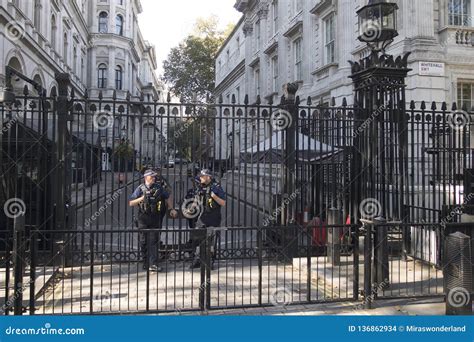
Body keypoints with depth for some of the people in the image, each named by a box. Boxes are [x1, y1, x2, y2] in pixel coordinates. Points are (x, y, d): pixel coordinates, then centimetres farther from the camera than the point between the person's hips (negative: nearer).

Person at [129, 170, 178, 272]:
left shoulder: (159, 187, 4)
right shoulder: (140, 189, -1)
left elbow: (168, 196, 19)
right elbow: (131, 203, -4)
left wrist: (171, 209, 16)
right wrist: (142, 198, -14)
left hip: (155, 218, 0)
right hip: (143, 218, 0)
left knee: (154, 241, -4)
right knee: (144, 242, 7)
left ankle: (153, 264, -6)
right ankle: (145, 263, 21)